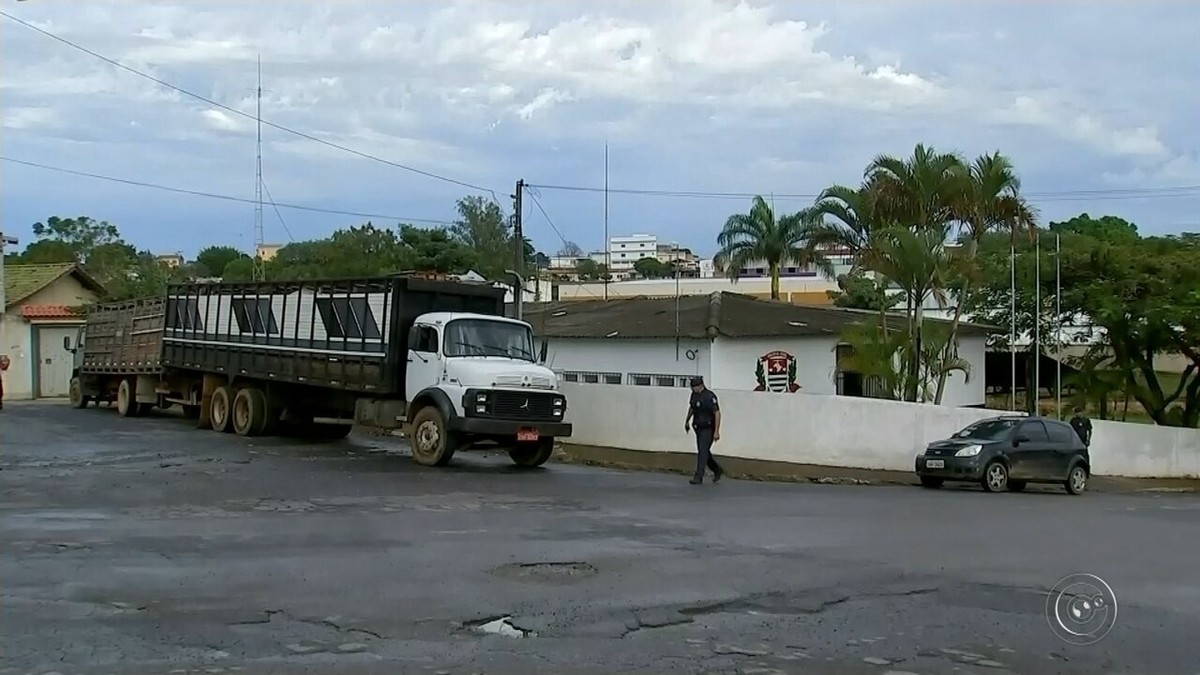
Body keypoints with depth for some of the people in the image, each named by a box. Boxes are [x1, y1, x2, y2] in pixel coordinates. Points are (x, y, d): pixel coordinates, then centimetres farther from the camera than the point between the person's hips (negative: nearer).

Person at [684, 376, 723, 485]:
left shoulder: (709, 396, -21)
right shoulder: (694, 394, 4)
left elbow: (717, 413, -22)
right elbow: (691, 407, 24)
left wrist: (717, 431, -24)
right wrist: (687, 421, 29)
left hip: (708, 429, -8)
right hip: (699, 427, 8)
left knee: (703, 451, -13)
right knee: (704, 451, 15)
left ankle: (698, 477, -13)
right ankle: (717, 470, 33)